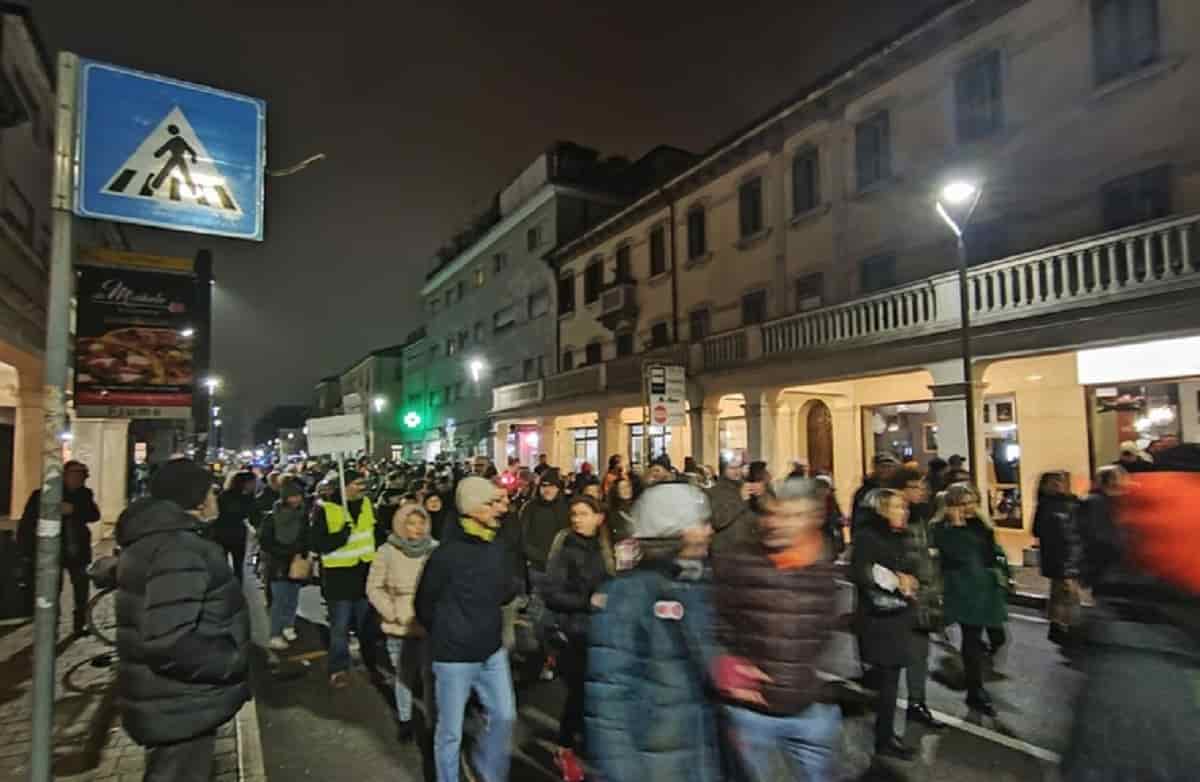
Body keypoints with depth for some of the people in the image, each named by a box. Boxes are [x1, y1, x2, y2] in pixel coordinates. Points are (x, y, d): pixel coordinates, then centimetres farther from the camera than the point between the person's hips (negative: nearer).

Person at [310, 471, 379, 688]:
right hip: (339, 575, -4)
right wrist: (340, 536, -31)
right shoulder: (325, 509, -13)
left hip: (365, 572, 4)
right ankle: (339, 669, 23)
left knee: (367, 624, 17)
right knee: (340, 627, 7)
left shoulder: (367, 503, 2)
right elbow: (318, 545, -15)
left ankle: (372, 664, 32)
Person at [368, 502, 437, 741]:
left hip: (429, 625, -1)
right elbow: (374, 587, -1)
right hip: (398, 627, 1)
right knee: (403, 676, 16)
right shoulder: (387, 551, -7)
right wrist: (393, 612, -8)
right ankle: (405, 720, 36)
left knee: (430, 675, 3)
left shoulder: (435, 549, -9)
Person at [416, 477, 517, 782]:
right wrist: (446, 633, 5)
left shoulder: (497, 550, -1)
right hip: (454, 657, -5)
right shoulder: (447, 552, -19)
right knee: (451, 731, 10)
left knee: (504, 715, 14)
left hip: (492, 652, 6)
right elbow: (425, 603, -6)